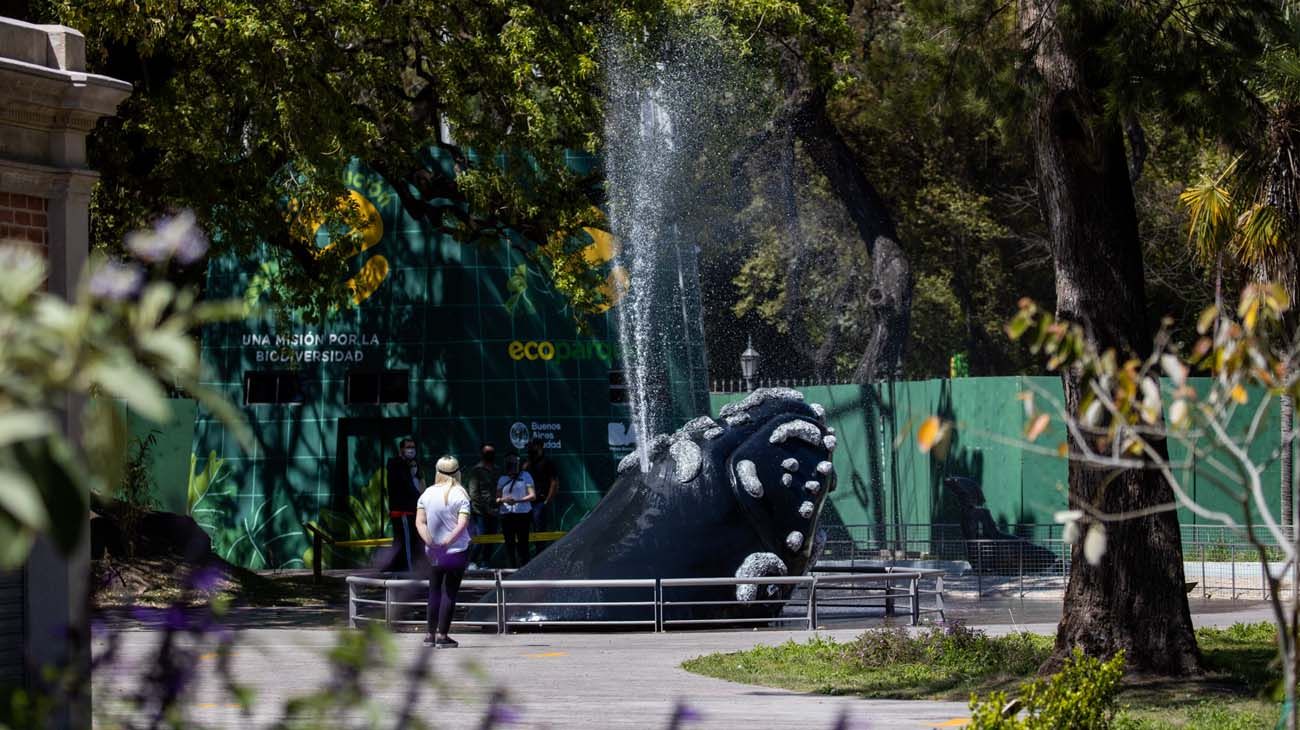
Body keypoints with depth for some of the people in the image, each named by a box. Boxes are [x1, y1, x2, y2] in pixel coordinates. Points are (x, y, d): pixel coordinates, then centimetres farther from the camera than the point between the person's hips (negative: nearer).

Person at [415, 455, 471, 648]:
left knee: (434, 592, 14)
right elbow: (462, 523, -20)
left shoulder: (427, 494, 3)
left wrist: (430, 541, -12)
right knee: (450, 592, 0)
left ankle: (431, 634, 16)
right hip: (457, 551, -3)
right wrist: (449, 540, -21)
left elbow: (420, 522, -4)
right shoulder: (460, 495, -8)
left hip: (434, 552, 3)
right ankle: (442, 635, -3)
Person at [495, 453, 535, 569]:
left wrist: (517, 500, -17)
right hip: (506, 515, 3)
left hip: (522, 513, -3)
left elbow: (533, 496, -2)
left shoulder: (525, 476, 5)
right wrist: (503, 500, -11)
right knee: (509, 544, 1)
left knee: (522, 544, -6)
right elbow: (497, 498, 14)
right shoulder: (502, 479, 15)